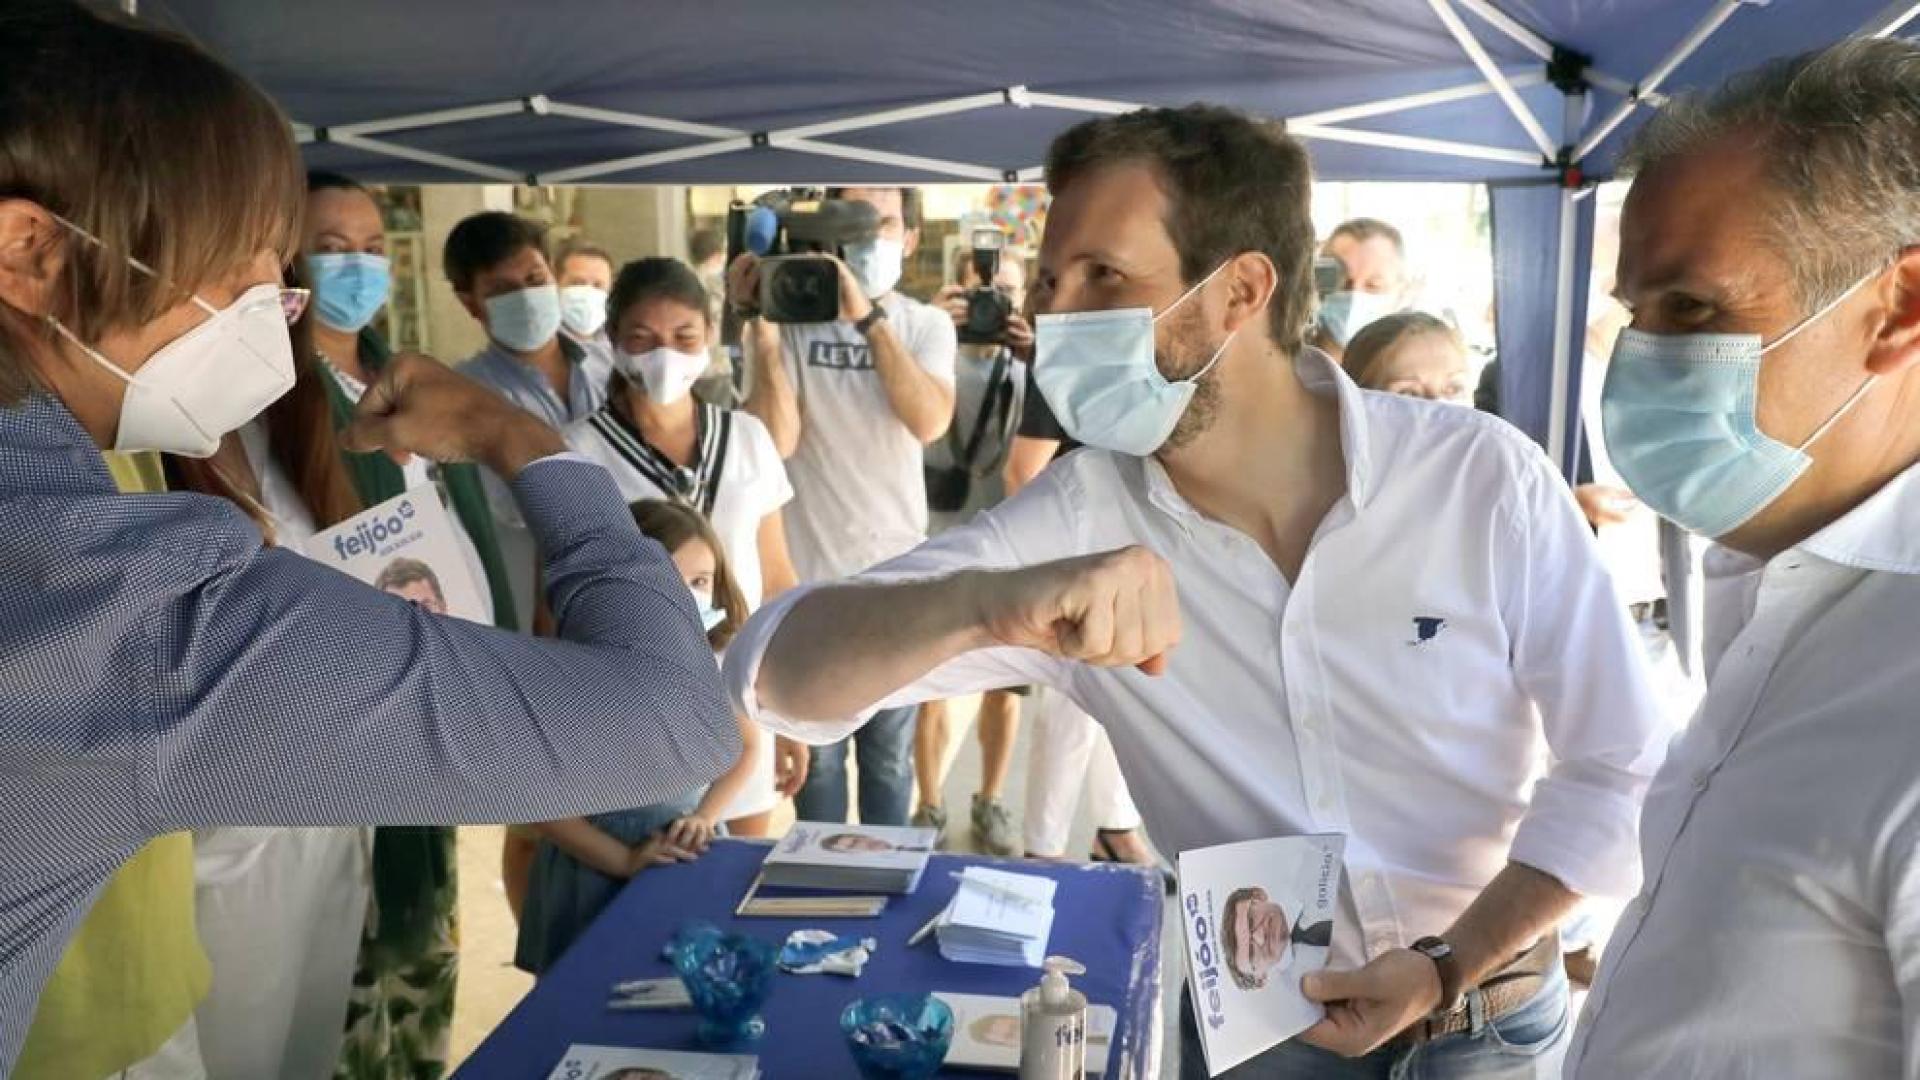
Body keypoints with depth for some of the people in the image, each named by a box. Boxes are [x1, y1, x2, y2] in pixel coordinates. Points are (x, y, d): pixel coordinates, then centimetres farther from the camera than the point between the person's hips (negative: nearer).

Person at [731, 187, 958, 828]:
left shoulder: (926, 325, 0)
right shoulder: (792, 319, -5)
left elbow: (930, 422, -20)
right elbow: (777, 441, -16)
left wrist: (869, 316, -24)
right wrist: (762, 328, -21)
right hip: (810, 576, -1)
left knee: (891, 753, 14)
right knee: (818, 751, 10)